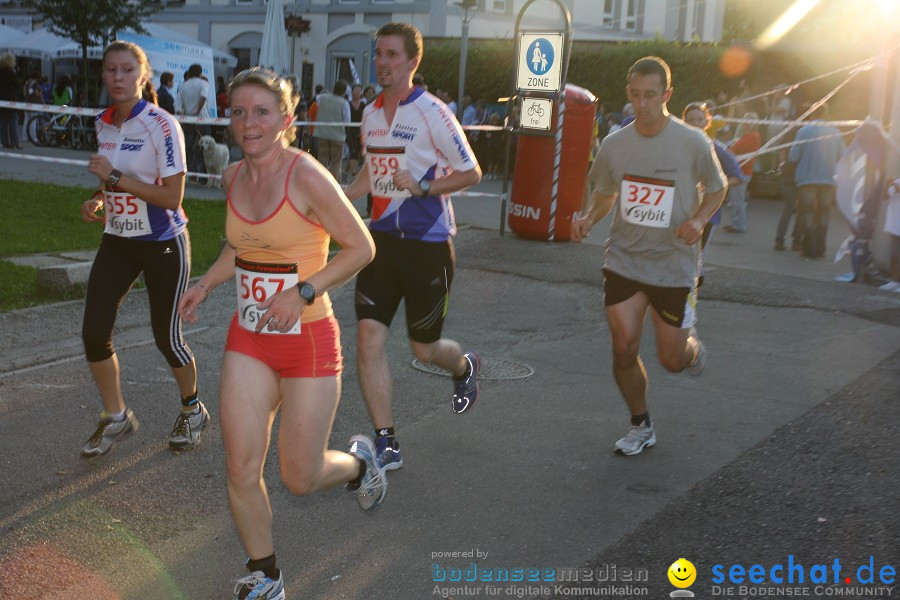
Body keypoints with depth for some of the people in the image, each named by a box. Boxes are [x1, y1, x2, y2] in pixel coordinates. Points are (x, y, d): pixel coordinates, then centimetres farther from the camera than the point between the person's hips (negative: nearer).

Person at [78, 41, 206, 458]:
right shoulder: (103, 124, 4)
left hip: (163, 243, -6)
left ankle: (192, 410, 29)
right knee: (94, 331, -3)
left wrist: (115, 177, -24)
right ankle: (115, 418, 17)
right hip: (117, 240, 6)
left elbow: (172, 196, -22)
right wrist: (98, 200, 0)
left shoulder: (161, 126, -17)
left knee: (166, 337, 2)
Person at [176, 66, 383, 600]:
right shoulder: (235, 177, 3)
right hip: (248, 340, 5)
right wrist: (206, 285, 6)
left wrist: (303, 292, -21)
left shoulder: (307, 177, -17)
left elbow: (361, 247, -12)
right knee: (241, 470, 1)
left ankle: (358, 462, 41)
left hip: (309, 341, -5)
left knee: (301, 479, 5)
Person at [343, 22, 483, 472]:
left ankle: (465, 368, 46)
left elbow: (471, 173, -7)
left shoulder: (432, 113, -12)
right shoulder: (371, 114, 8)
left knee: (423, 348, 8)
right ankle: (385, 445, 1)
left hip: (428, 244, -5)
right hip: (382, 237, 5)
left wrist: (422, 188, -21)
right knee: (369, 337, -8)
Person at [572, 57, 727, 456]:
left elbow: (717, 188, 7)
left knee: (671, 359, 3)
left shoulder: (693, 143, -8)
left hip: (674, 265, -2)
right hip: (624, 260, 2)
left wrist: (699, 219, -13)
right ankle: (641, 426, 18)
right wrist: (589, 219, -6)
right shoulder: (614, 144, -1)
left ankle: (692, 346, 43)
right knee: (624, 348, -6)